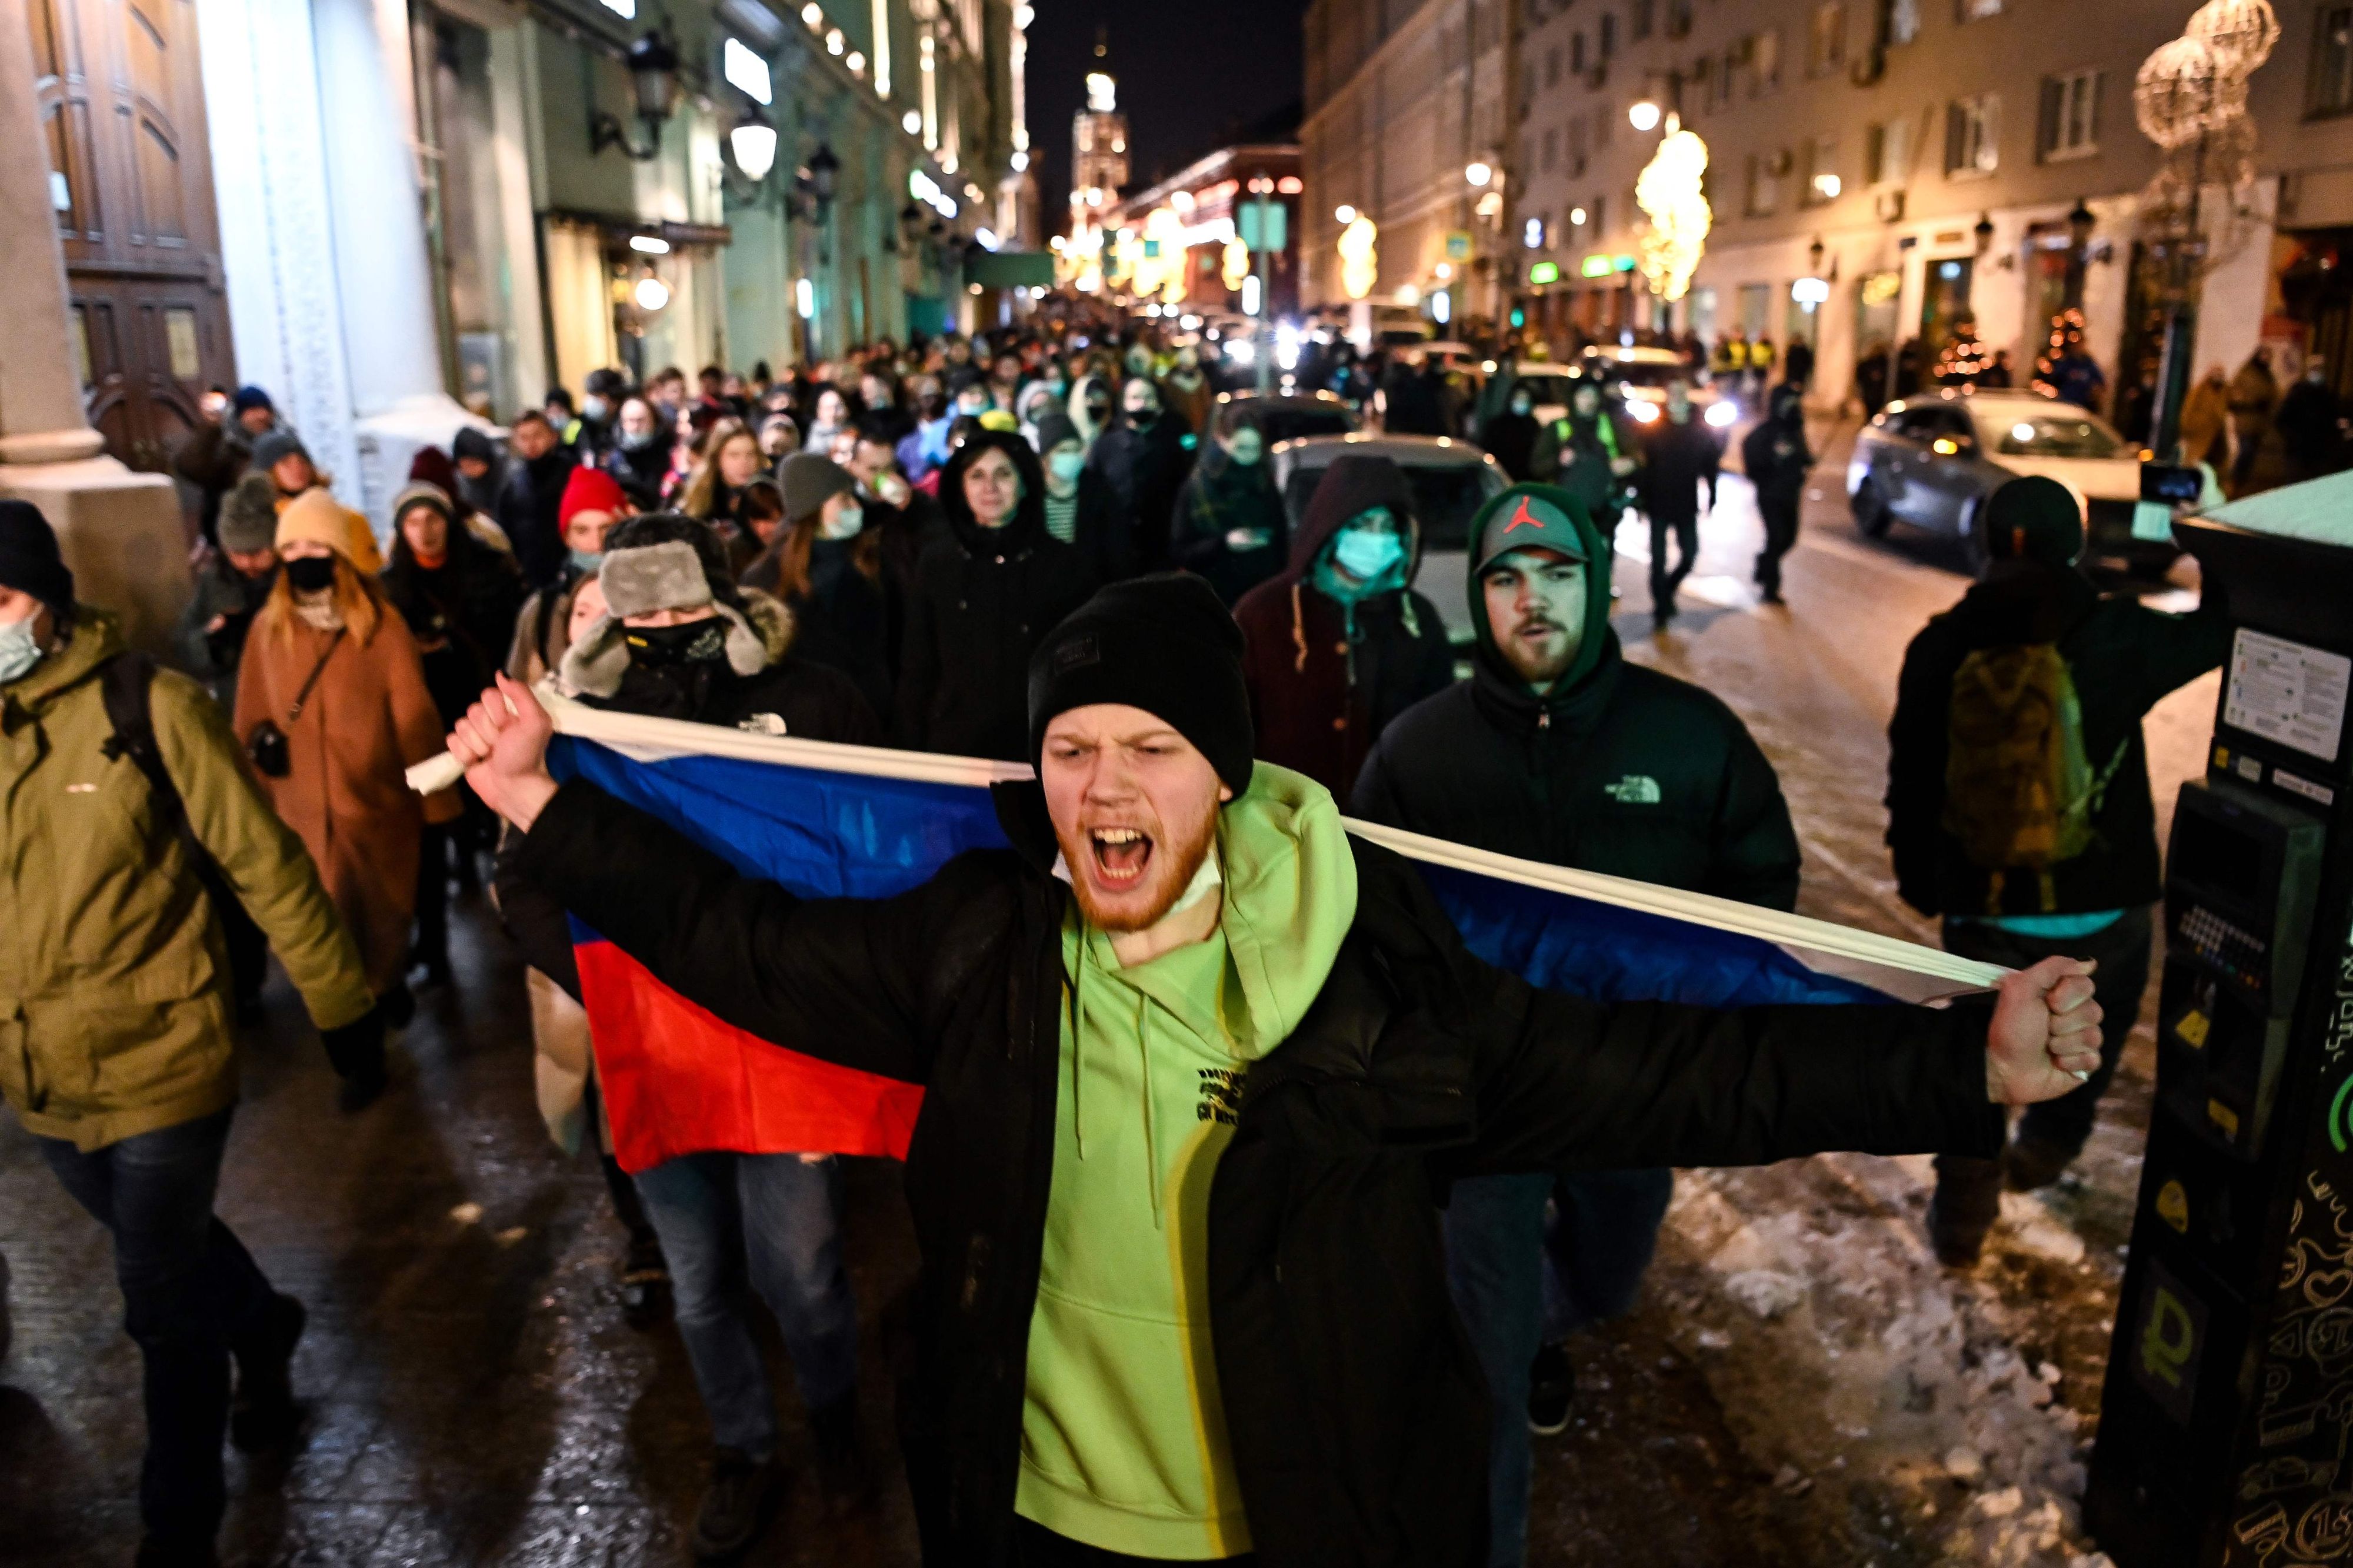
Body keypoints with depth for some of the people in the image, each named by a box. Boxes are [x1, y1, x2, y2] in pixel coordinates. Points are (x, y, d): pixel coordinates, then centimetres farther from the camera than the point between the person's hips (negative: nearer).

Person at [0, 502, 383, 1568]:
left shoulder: (147, 707, -15)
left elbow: (265, 864, -11)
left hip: (156, 1063, -5)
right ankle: (263, 1329, 54)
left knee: (164, 1306, 4)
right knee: (170, 1252, 25)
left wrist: (340, 1003, -7)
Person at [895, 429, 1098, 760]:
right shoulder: (936, 562, 2)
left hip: (1036, 751, -1)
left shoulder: (1067, 568, -3)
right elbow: (916, 670, 6)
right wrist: (912, 747, 2)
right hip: (951, 745, 2)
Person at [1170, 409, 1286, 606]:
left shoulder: (1267, 488, 8)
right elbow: (1177, 553, -4)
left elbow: (1282, 544, 12)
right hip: (1217, 600, -2)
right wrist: (1223, 543, -17)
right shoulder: (1196, 489, -2)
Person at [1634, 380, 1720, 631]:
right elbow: (1643, 467, -6)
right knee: (1658, 559, 1)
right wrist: (1641, 498, -9)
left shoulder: (1701, 432, 1)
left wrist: (1712, 497, 4)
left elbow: (1710, 467, 6)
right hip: (1659, 506, -2)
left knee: (1690, 555, 4)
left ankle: (1667, 591, 30)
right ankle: (1661, 607, 13)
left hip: (1687, 507, 2)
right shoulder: (1654, 431, -5)